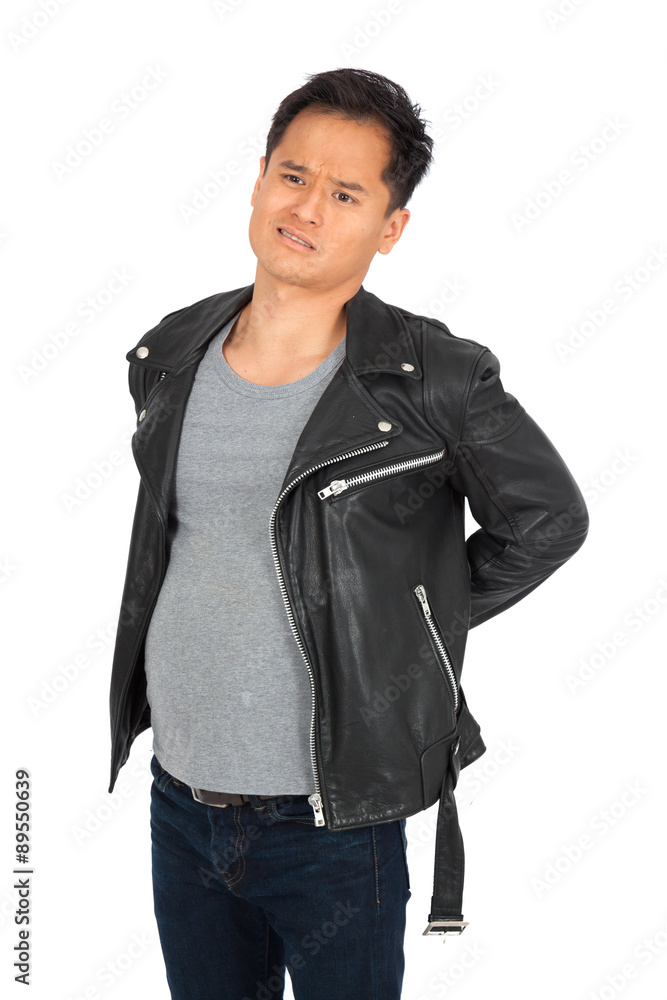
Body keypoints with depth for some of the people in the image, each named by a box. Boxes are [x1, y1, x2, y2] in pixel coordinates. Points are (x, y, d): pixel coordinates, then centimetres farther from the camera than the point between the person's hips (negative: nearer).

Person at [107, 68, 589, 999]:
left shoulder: (431, 381, -15)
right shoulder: (171, 356, 1)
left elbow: (549, 519, -4)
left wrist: (416, 623, -5)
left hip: (334, 827, -4)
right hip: (179, 805, 5)